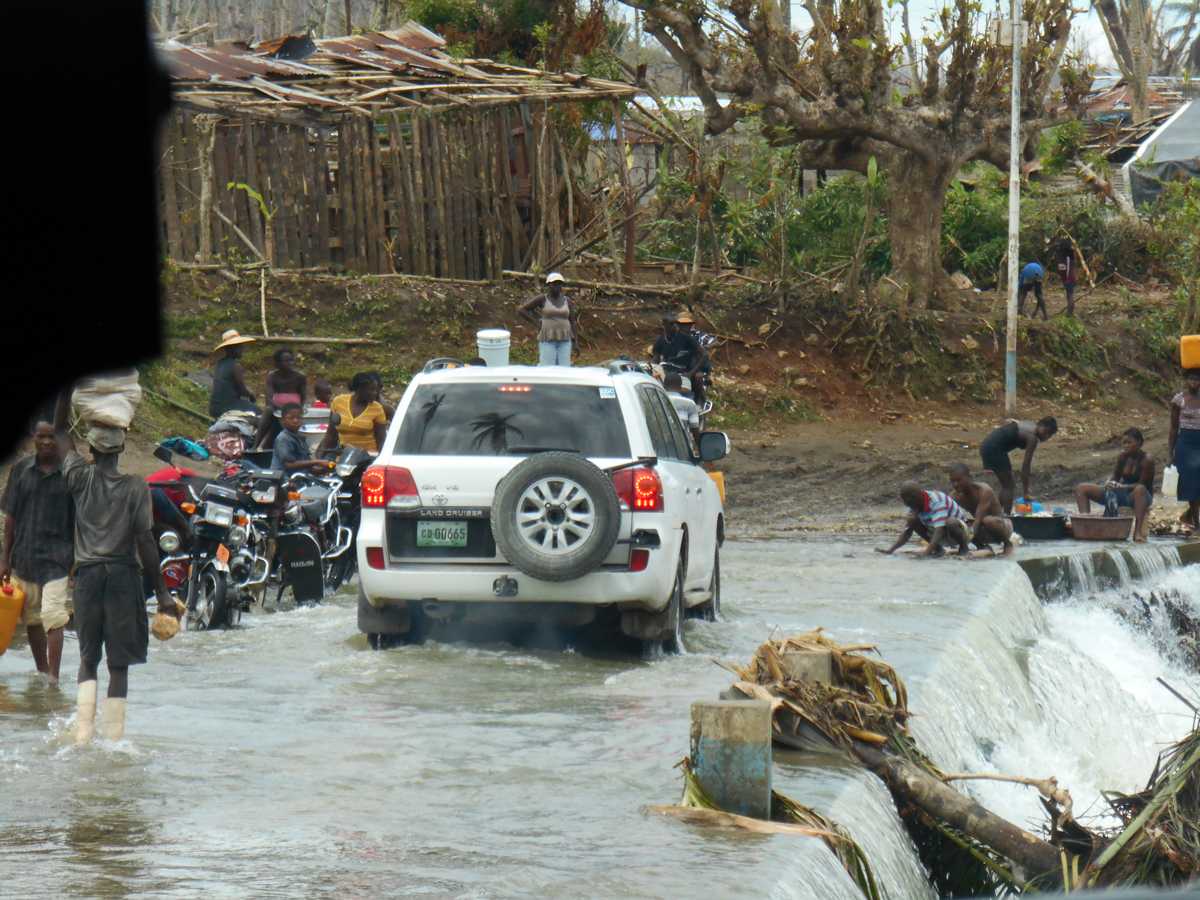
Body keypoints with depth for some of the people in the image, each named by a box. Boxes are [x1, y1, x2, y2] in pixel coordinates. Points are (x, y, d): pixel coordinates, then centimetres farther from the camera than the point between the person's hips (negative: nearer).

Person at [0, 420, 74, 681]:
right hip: (24, 557, 4)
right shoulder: (21, 470, 5)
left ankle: (53, 678, -16)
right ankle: (41, 673, 25)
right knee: (32, 620, 12)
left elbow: (79, 521, 0)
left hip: (57, 559, -4)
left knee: (53, 619, -14)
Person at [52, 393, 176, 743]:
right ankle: (113, 732, -1)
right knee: (119, 662, 4)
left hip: (87, 574, 2)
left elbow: (60, 431, 13)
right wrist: (162, 592, -4)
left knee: (87, 657, 11)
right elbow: (145, 541, -8)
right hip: (123, 574, -2)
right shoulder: (135, 488, -6)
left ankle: (83, 729, -5)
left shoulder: (81, 478, 0)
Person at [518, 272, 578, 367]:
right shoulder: (542, 299, -5)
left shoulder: (567, 302, 5)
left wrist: (576, 343, 0)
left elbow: (573, 322, 7)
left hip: (563, 340, 3)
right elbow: (521, 309, -5)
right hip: (547, 340, -3)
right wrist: (535, 322, -9)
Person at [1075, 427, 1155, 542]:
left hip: (1140, 497, -6)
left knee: (1140, 489, -46)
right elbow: (1115, 477, 7)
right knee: (1081, 489, -2)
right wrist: (1109, 485, -17)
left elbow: (1142, 484, -20)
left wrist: (1122, 486, -33)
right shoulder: (1123, 457, 0)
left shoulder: (1146, 459, -16)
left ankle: (1138, 532, -50)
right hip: (1122, 494, 6)